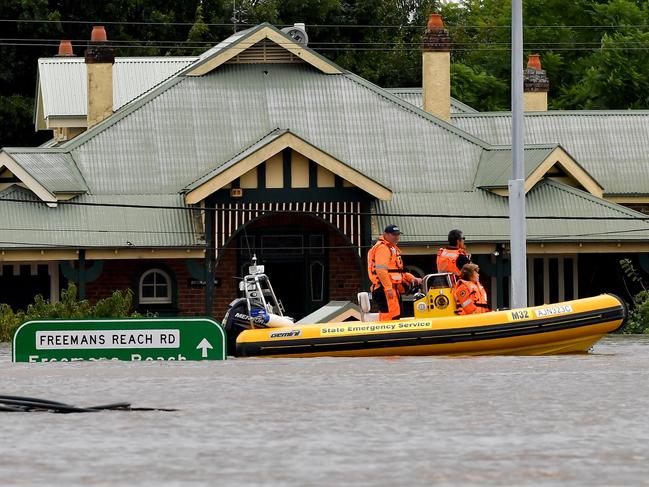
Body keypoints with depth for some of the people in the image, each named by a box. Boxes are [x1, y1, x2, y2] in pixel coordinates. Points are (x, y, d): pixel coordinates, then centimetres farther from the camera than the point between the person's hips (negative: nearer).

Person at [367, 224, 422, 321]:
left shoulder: (392, 248, 24)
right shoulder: (382, 248, -10)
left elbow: (398, 270, 30)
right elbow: (381, 270, -20)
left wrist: (412, 278, 20)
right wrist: (388, 288, -25)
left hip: (393, 288, 11)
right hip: (385, 289, -11)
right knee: (391, 316, -17)